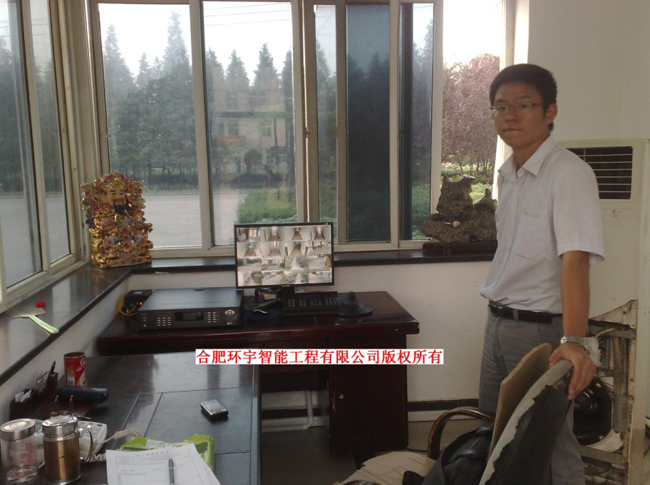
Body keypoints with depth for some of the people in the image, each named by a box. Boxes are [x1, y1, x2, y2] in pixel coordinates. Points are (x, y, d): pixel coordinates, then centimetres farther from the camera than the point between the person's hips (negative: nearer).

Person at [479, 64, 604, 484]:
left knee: (550, 445, 4)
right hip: (498, 322, 8)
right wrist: (499, 316, 12)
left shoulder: (570, 173, -17)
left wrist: (574, 340, -38)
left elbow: (575, 259, -28)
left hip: (542, 328, -7)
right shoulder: (507, 173, 7)